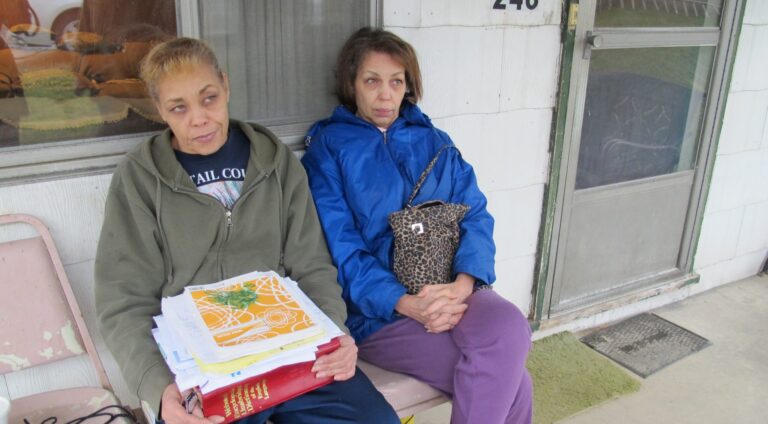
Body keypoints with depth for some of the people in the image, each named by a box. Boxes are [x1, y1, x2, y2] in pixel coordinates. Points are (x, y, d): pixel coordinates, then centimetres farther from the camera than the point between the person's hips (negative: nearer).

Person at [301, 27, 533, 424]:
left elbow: (475, 216, 4)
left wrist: (463, 282, -16)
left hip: (450, 289, 4)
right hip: (378, 308, -3)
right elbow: (340, 249, -6)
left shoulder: (433, 141, 16)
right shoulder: (328, 148, 3)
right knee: (510, 384, -22)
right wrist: (405, 303, -21)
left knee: (510, 329, -30)